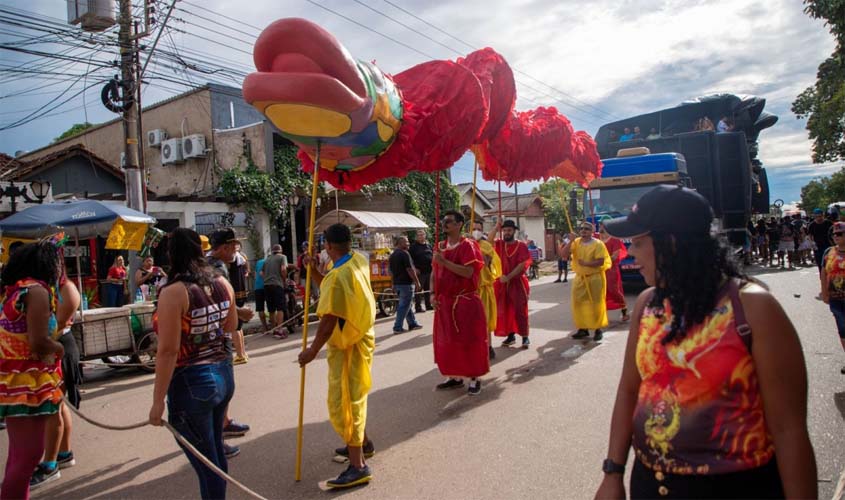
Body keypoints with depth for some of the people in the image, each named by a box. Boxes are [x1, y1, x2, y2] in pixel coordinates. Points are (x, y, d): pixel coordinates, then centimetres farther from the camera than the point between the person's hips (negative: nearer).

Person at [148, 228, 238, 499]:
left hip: (191, 383, -7)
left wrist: (158, 400, -13)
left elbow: (168, 350, -19)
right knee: (216, 451, 23)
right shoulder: (223, 283, 1)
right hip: (223, 375, 7)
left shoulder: (174, 292, -17)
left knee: (206, 462, 7)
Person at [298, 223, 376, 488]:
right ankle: (362, 442, 39)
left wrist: (313, 350, -16)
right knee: (353, 395, 23)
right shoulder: (358, 261, 1)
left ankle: (358, 466, 0)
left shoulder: (338, 276, -27)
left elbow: (329, 320, -26)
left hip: (347, 344, -10)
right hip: (358, 336, 10)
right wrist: (314, 270, 0)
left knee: (342, 402, -4)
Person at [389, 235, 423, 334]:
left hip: (397, 283, 9)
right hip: (406, 283, -9)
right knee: (404, 306, -4)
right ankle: (398, 327, -4)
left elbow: (391, 271, 18)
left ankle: (413, 324, 25)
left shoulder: (392, 255, 13)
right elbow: (410, 269, -18)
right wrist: (417, 282, -13)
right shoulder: (404, 253, -14)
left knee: (406, 304, 17)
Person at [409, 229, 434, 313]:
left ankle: (428, 305, 22)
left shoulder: (428, 245, 14)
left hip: (429, 271, 6)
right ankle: (418, 307, 0)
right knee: (419, 289, -4)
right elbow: (410, 258, -8)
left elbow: (433, 256, 23)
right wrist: (414, 268, -15)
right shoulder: (414, 246, -3)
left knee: (428, 289, 13)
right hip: (420, 271, -6)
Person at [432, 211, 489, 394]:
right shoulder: (440, 247, 10)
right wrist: (433, 294, 3)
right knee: (448, 340, 12)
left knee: (469, 340, 0)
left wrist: (444, 261, -25)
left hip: (466, 301, -7)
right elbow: (434, 273, 14)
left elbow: (468, 272, -23)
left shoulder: (468, 245, -11)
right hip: (445, 302, 7)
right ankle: (454, 376, 25)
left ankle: (474, 379, 12)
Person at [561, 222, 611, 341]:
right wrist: (571, 241, -16)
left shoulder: (598, 244, -10)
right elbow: (564, 254, -6)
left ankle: (598, 329, 9)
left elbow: (601, 261, -17)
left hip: (594, 278, -5)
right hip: (580, 278, 5)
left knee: (595, 304, -1)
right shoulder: (576, 242, 5)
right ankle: (583, 328, 18)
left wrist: (586, 263, -25)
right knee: (579, 303, 7)